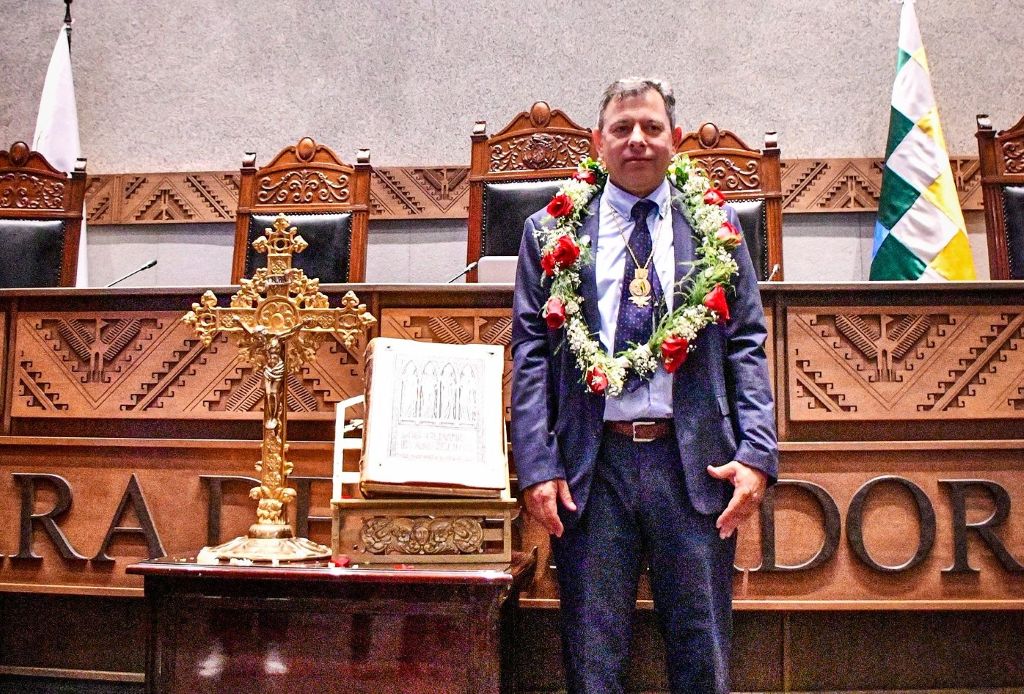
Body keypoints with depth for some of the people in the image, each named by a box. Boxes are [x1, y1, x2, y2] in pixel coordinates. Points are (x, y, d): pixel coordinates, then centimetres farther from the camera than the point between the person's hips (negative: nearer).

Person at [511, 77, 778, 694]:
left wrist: (758, 454, -6)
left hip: (695, 464, 1)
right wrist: (537, 466, -6)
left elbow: (746, 346, 7)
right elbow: (530, 354, 4)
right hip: (591, 465, 0)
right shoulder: (550, 232, 8)